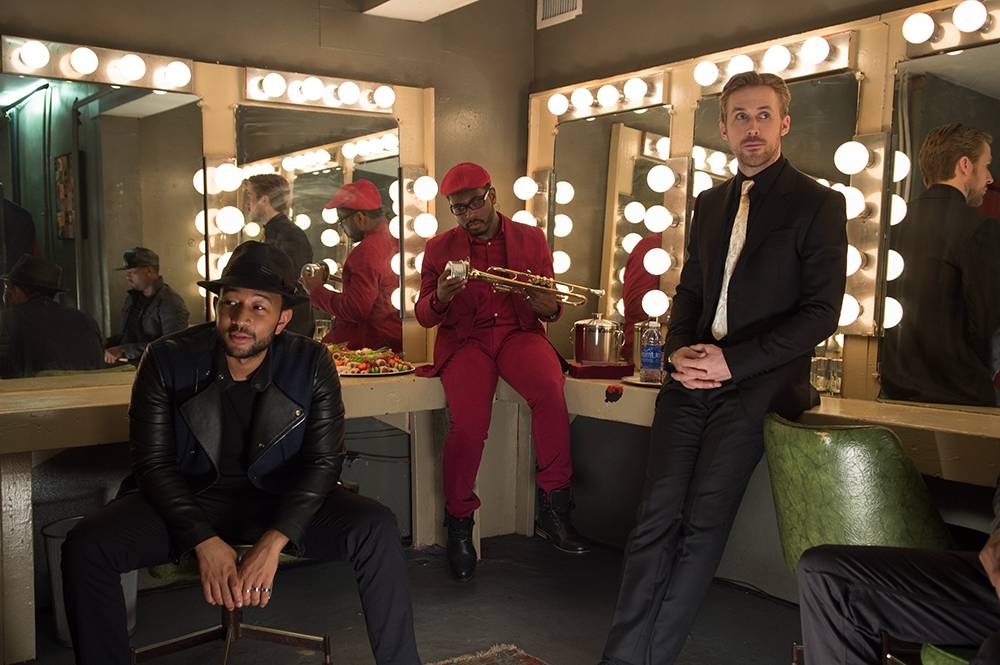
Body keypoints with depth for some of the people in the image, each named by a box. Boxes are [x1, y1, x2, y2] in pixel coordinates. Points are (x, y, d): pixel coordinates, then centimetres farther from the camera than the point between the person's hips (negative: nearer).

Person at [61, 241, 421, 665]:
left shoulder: (311, 365, -9)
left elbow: (324, 461, -10)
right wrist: (205, 542, -23)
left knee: (376, 528, -24)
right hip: (188, 500, 1)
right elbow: (153, 463, -10)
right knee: (85, 547, -25)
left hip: (280, 501, 0)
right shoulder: (168, 360, -10)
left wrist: (272, 542, -24)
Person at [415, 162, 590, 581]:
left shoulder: (531, 239, 13)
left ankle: (553, 508, -19)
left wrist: (549, 307, -14)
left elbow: (550, 305, 12)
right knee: (468, 424, -28)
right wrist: (441, 298, -15)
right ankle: (459, 523, -5)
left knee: (551, 393, -33)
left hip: (518, 332, 1)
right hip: (465, 340, 0)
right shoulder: (439, 248, 13)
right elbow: (423, 315, 9)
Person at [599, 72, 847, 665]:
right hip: (693, 377, 5)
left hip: (758, 382, -4)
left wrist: (732, 362, -14)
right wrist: (680, 349, 0)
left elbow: (821, 313, -7)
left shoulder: (818, 204, 0)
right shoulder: (711, 203, 18)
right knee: (657, 518, -4)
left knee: (702, 527, -7)